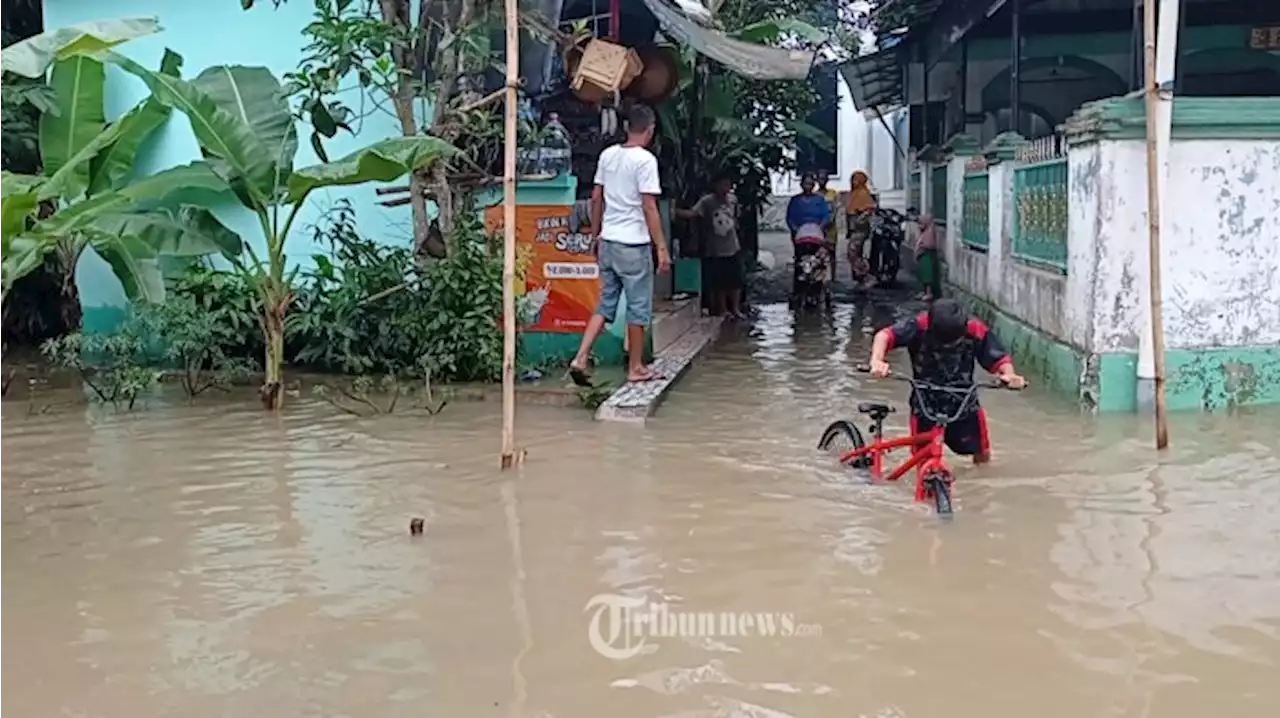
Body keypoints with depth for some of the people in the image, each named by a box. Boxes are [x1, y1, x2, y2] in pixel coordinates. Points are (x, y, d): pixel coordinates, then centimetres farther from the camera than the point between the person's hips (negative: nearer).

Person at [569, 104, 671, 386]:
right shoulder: (645, 160, -13)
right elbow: (649, 208, -16)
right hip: (634, 245, -6)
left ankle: (580, 359, 3)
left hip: (608, 242, 6)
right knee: (638, 307, 6)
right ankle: (636, 368, 15)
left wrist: (596, 235, 21)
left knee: (606, 303, 13)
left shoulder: (607, 154, 7)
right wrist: (662, 248, -12)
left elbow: (596, 198, 12)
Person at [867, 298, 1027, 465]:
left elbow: (999, 358, -12)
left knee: (981, 453, 7)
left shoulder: (976, 330, -19)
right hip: (925, 402, -1)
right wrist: (877, 360, -50)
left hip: (963, 402, 1)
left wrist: (1009, 374, -34)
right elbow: (885, 335, -31)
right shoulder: (920, 325, -24)